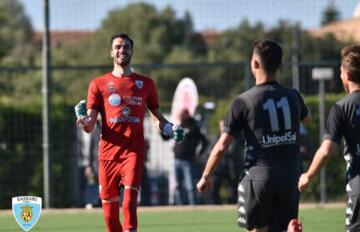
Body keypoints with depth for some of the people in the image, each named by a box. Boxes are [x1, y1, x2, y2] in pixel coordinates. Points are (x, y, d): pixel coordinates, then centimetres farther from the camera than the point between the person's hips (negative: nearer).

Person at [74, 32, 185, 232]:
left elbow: (157, 116, 21)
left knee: (129, 203, -20)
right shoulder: (99, 84, 10)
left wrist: (170, 129, 0)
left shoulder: (145, 84, 13)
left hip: (134, 150, -1)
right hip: (108, 153, 1)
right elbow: (90, 126, 4)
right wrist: (84, 121, -20)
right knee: (109, 211, 3)